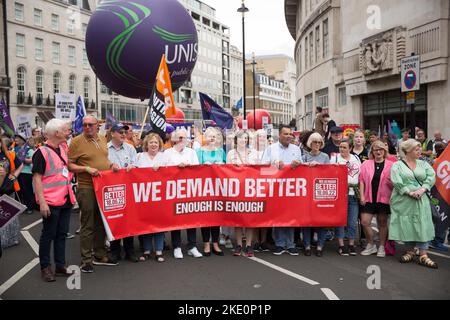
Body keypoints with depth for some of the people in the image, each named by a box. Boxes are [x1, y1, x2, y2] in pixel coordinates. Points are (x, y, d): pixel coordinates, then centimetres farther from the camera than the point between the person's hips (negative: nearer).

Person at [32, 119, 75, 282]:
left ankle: (60, 265, 22)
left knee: (62, 233, 12)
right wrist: (42, 202, -19)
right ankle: (45, 267, 15)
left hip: (65, 200, 7)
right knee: (48, 235, 3)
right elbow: (37, 178, -14)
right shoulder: (42, 152, -11)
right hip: (51, 201, -7)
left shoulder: (63, 148, 9)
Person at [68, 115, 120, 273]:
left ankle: (100, 255, 27)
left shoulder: (102, 139, 11)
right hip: (86, 189, -6)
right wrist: (86, 168, -20)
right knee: (88, 225, -1)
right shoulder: (77, 141, -7)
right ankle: (86, 260, 10)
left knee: (101, 223, 14)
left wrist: (111, 165, 5)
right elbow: (70, 165, -8)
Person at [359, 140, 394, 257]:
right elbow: (362, 180, 3)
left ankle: (381, 247, 23)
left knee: (382, 223, 9)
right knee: (364, 222, -3)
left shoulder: (390, 165, 2)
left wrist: (391, 182, -14)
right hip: (369, 198, 1)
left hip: (383, 198, -1)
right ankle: (371, 245, 18)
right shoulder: (366, 164, 5)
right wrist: (362, 196, -3)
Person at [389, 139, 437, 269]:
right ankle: (410, 252, 18)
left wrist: (423, 189, -15)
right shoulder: (397, 165, 1)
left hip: (421, 201, 2)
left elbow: (431, 177, 0)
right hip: (404, 201, -2)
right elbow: (396, 182, -11)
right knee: (406, 226, 3)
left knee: (422, 225, -3)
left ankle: (423, 255, 0)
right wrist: (409, 192, -19)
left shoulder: (423, 164, 13)